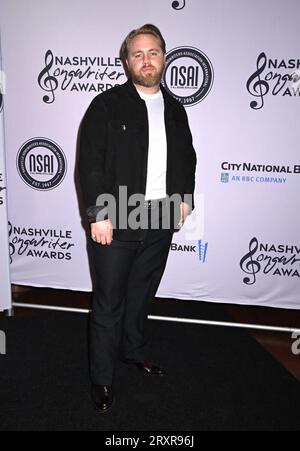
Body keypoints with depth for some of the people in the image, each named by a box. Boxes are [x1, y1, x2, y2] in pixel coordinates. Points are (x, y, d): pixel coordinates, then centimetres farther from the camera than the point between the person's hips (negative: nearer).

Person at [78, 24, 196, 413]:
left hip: (161, 220, 5)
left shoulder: (175, 109, 12)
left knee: (142, 294, 19)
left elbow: (187, 158, 20)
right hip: (116, 220, -4)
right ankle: (102, 378, 21)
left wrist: (184, 199, 9)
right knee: (109, 302, 4)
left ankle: (134, 352, 41)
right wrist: (99, 214, -15)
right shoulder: (106, 106, -4)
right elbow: (90, 163, -10)